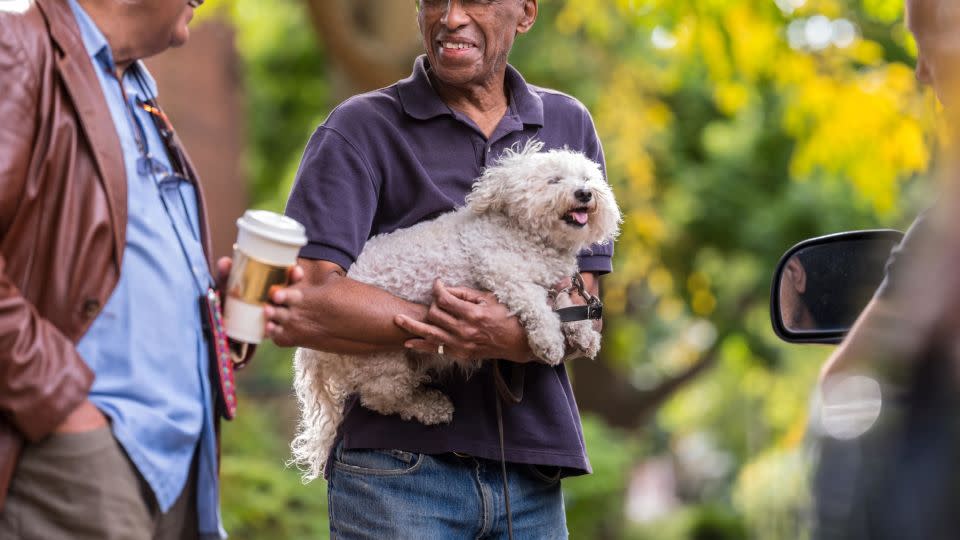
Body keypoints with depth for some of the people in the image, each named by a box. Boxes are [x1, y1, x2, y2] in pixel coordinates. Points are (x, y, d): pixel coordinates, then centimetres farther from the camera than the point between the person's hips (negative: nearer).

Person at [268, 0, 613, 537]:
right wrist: (452, 330, -18)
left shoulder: (570, 126, 11)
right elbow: (307, 295, -12)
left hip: (532, 472, 4)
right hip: (396, 468, -3)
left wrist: (509, 336, -19)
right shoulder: (362, 128, 0)